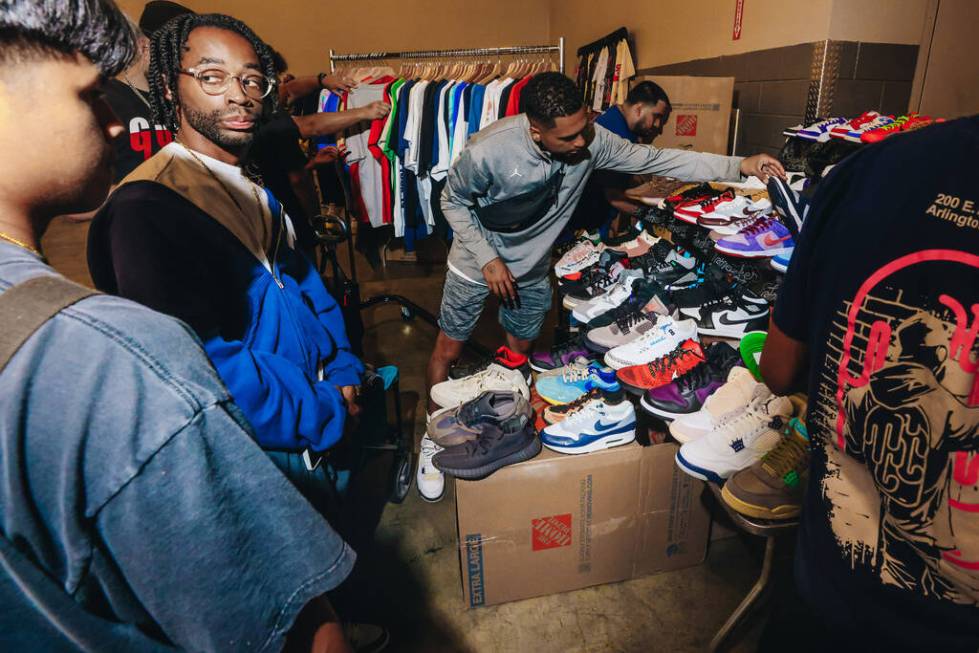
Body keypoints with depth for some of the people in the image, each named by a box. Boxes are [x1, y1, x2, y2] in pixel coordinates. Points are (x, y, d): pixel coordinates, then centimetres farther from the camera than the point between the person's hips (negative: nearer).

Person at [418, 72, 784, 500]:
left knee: (520, 353, 16)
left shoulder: (592, 140, -21)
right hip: (478, 264, -3)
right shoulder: (487, 151, -31)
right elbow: (453, 201, -14)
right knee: (448, 351, 7)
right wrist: (487, 258, -19)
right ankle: (433, 436, 29)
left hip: (532, 270, 3)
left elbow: (655, 160, -14)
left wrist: (737, 166, -20)